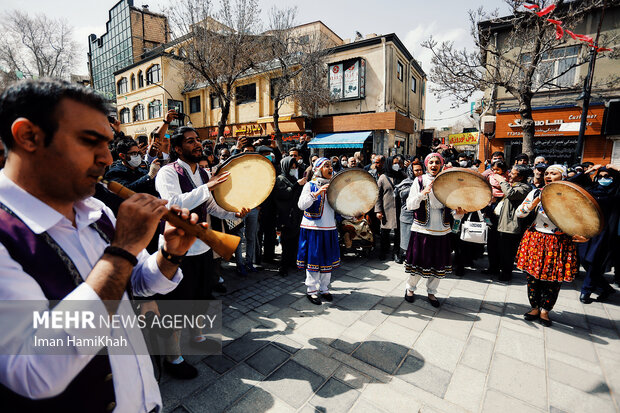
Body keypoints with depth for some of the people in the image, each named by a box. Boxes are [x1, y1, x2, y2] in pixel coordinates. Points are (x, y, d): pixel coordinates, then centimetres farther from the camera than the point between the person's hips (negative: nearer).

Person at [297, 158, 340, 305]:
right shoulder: (310, 185, -5)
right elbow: (301, 205, -19)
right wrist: (317, 193, -29)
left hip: (329, 229, 5)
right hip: (313, 229, -5)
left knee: (328, 260, 12)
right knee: (313, 259, 2)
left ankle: (324, 289, 28)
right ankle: (311, 291, 18)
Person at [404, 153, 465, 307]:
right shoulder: (419, 181, -1)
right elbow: (410, 205, -9)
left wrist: (458, 212, -13)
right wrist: (423, 193, -23)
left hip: (441, 229, 3)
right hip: (422, 228, -3)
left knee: (438, 263, 10)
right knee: (419, 261, 5)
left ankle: (431, 292, 31)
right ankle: (410, 288, 29)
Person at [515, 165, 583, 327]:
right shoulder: (536, 193, 1)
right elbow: (519, 213, -3)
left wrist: (582, 236, -19)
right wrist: (537, 201, -15)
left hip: (559, 244, -1)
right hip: (536, 240, 1)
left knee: (554, 279, 6)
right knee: (533, 276, 8)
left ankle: (545, 311, 26)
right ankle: (535, 308, 26)